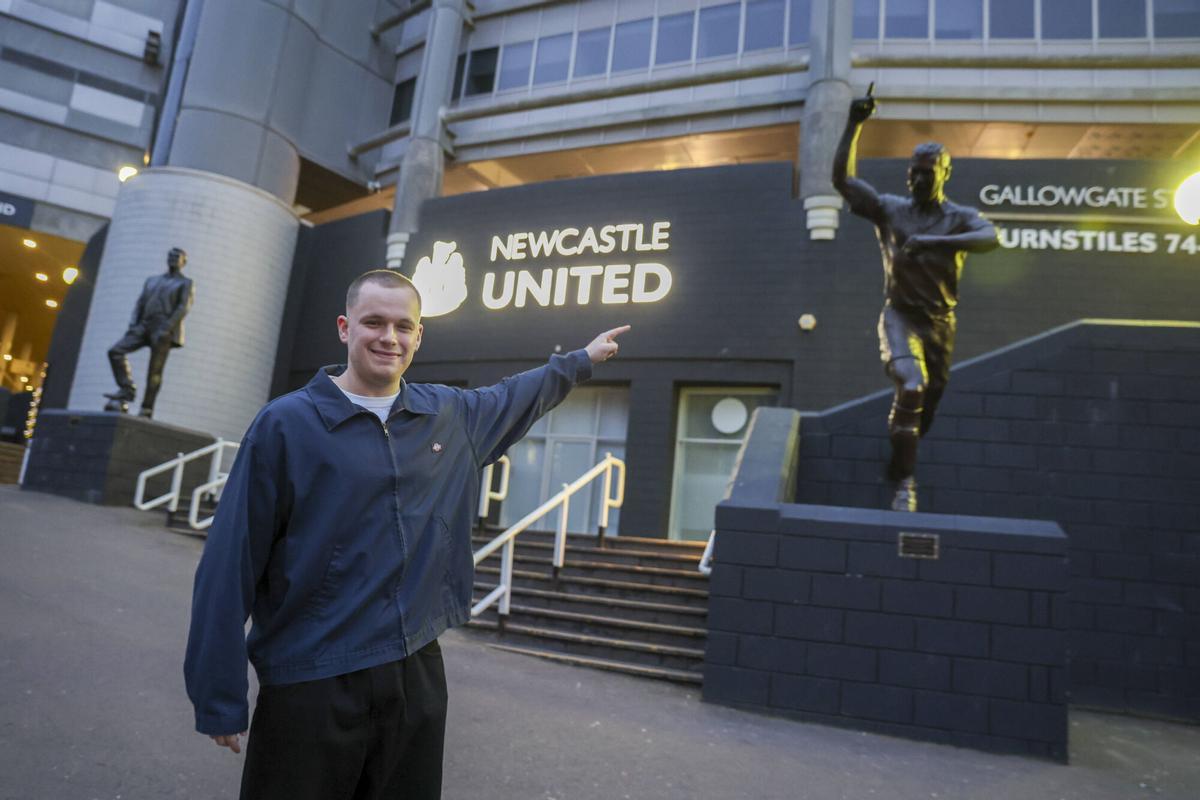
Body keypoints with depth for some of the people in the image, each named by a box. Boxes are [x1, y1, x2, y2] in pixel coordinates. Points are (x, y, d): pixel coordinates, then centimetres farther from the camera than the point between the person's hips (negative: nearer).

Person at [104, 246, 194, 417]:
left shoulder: (186, 283, 7)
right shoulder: (152, 280, 25)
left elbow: (183, 308, -7)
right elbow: (140, 304, 18)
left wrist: (166, 329, -20)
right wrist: (133, 325, 1)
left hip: (165, 330, -6)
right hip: (145, 326, 6)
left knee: (154, 372, -9)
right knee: (115, 351, -12)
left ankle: (146, 411, -4)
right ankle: (127, 390, -8)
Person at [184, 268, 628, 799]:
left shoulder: (452, 416, 4)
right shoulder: (286, 423, -9)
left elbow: (514, 397, 25)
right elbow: (229, 569, -9)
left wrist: (583, 359, 34)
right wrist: (220, 699, -8)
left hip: (418, 677, 5)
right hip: (309, 689, -4)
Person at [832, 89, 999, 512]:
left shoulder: (960, 218, 2)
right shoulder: (889, 208, 5)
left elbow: (991, 238, -21)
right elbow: (842, 178, -1)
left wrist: (936, 241, -35)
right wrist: (854, 125, -10)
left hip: (940, 323, 3)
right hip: (899, 316, -2)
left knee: (929, 403, 10)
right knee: (911, 388, -25)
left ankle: (899, 471, 32)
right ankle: (906, 483, -21)